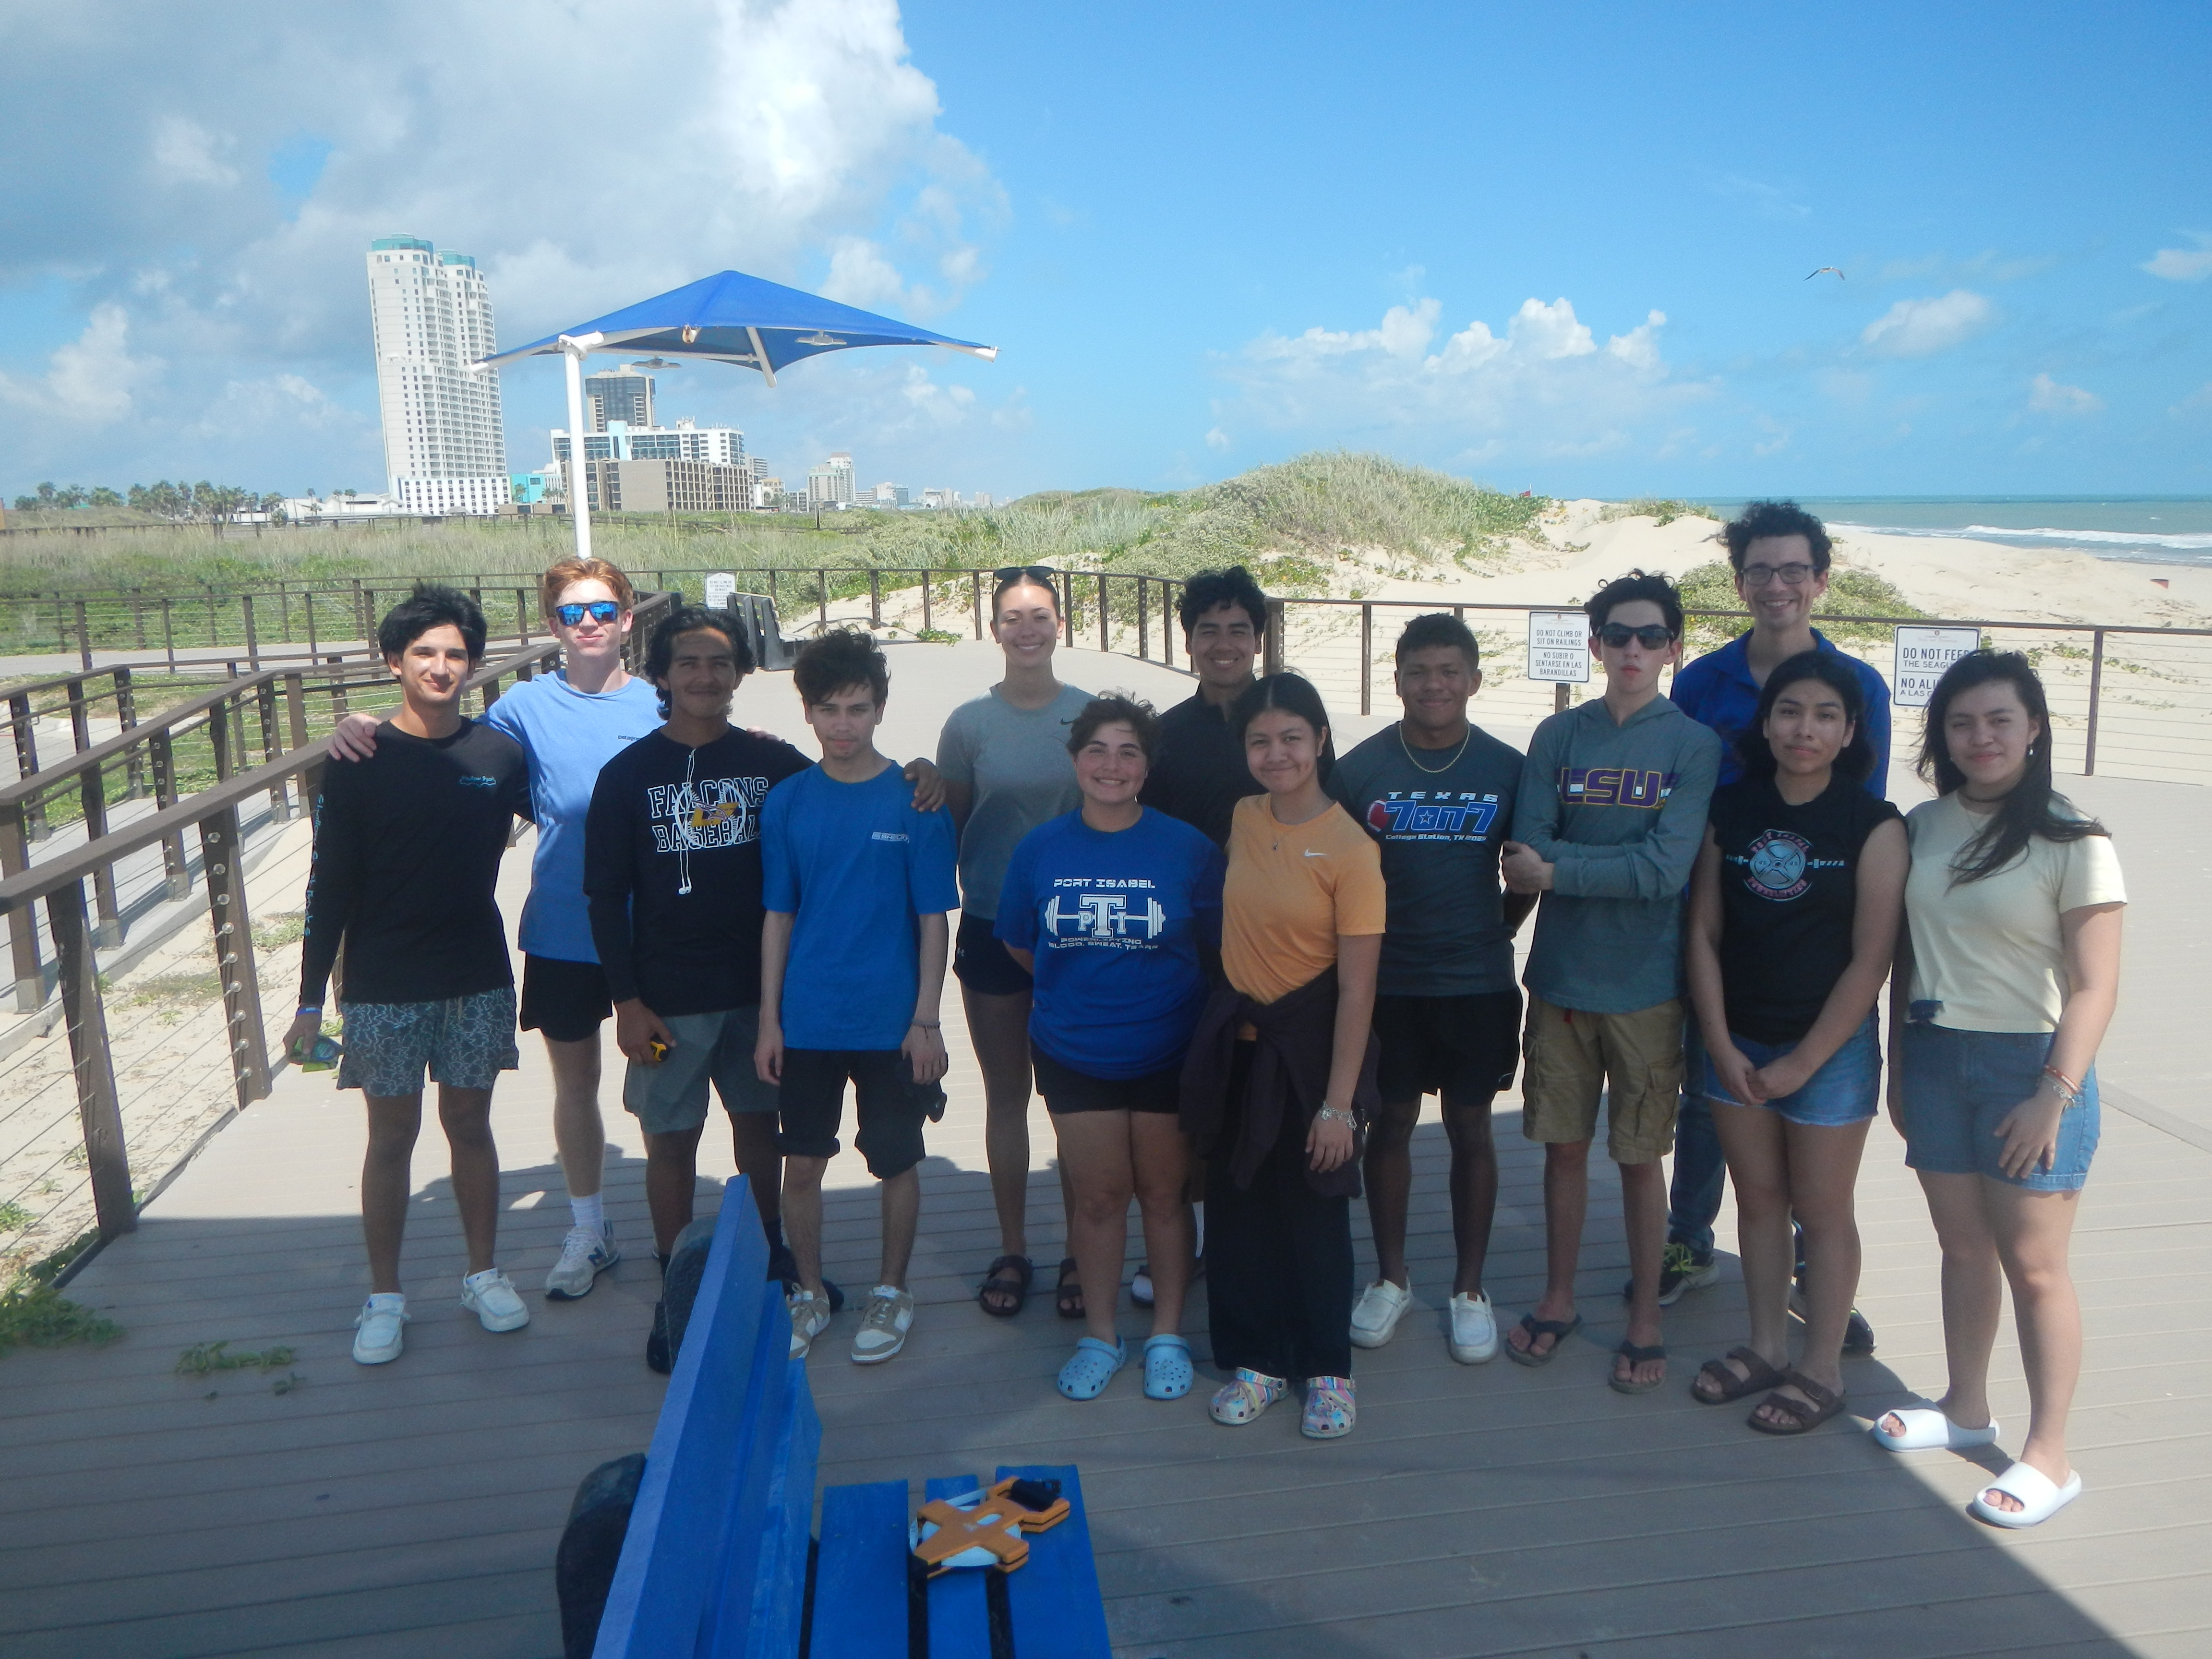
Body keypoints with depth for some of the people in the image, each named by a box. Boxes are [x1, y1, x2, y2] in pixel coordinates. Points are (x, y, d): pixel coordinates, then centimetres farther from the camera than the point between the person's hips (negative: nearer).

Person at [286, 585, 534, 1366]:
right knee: (392, 1135, 7)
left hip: (478, 980, 2)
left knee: (470, 1124, 12)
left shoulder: (500, 755, -2)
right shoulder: (358, 764, -6)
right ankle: (385, 1296, 21)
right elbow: (330, 885, -4)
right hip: (384, 987, -1)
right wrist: (311, 998, -3)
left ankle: (483, 1274, 26)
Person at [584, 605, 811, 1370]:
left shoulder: (775, 763, 0)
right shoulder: (627, 774, -3)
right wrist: (627, 1002, -6)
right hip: (667, 998, -1)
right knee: (670, 1142, 6)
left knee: (759, 1127, 14)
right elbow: (605, 896, -2)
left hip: (759, 990, 1)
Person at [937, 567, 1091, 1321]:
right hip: (993, 927, 1)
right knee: (1006, 1093, 10)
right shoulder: (970, 722, 0)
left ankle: (1082, 1250, 22)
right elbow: (950, 825, 7)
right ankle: (1012, 1249, 24)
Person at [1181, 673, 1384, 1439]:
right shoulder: (1243, 820, 2)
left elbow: (1356, 988, -16)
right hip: (1235, 1039, 5)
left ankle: (1328, 1371, 28)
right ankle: (1256, 1361, 30)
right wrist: (1227, 1017, 12)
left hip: (1308, 1045, -5)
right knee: (1237, 1211, 13)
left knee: (1315, 1215, 8)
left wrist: (1338, 1102, -16)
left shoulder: (1350, 849, -16)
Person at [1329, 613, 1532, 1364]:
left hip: (1477, 982, 0)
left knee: (1470, 1130, 10)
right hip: (1385, 981, 0)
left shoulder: (1506, 768, -2)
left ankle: (1470, 1288, 25)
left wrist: (1498, 929, 2)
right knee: (1390, 1125, 11)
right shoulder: (1359, 768, -4)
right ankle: (1390, 1277, 28)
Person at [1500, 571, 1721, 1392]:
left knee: (1641, 1156, 8)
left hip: (1646, 985, -2)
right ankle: (1558, 1298, 30)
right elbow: (1527, 850, -8)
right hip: (1561, 976, 2)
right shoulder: (1559, 735, 1)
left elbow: (1668, 869, -16)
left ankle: (1645, 1316, 25)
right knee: (1564, 1143, 13)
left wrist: (1560, 868, -12)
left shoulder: (1694, 745, -6)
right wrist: (1621, 867, -20)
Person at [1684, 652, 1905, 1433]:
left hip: (1830, 1048, -3)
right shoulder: (1730, 810, 0)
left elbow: (1871, 958, -12)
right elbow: (1704, 934, 0)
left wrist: (1802, 1062, -12)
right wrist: (1722, 1048, -6)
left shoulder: (1873, 825, -11)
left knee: (1821, 1210, 8)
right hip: (1736, 1044, 4)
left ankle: (1821, 1369, 24)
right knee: (1758, 1200, 15)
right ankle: (1766, 1347, 31)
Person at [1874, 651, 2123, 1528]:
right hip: (1936, 1059, 5)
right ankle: (1964, 1408, 31)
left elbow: (2094, 987, -11)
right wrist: (1899, 1064, 10)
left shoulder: (2072, 843, -9)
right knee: (1962, 1247, 15)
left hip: (2029, 1064, -4)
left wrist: (2054, 1094, -16)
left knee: (2033, 1264, 2)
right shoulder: (1923, 828, 5)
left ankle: (2048, 1455, 14)